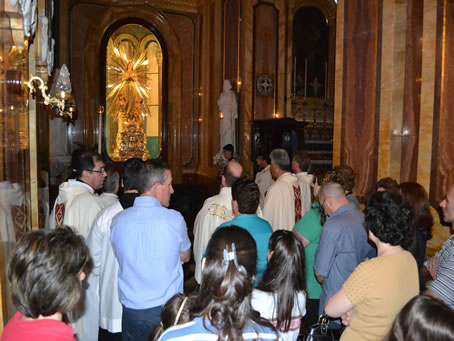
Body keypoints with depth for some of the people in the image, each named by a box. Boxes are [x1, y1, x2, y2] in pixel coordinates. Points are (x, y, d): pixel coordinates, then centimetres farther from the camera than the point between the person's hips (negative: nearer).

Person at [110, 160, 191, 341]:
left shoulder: (117, 220, -7)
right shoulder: (174, 219, -17)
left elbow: (125, 259, 7)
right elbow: (185, 257, 0)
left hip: (130, 311, 3)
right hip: (167, 310, -3)